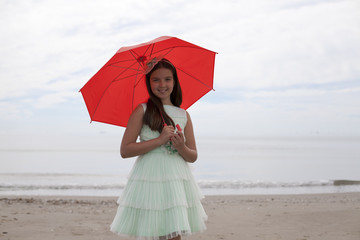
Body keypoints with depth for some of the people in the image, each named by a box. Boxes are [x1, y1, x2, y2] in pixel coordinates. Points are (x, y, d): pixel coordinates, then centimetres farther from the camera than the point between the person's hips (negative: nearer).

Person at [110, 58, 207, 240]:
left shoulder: (184, 116, 11)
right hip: (148, 180, -3)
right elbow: (125, 150, -8)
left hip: (177, 181, 3)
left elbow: (193, 156, 13)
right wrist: (160, 140, -13)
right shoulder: (142, 110, 0)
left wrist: (181, 147, -9)